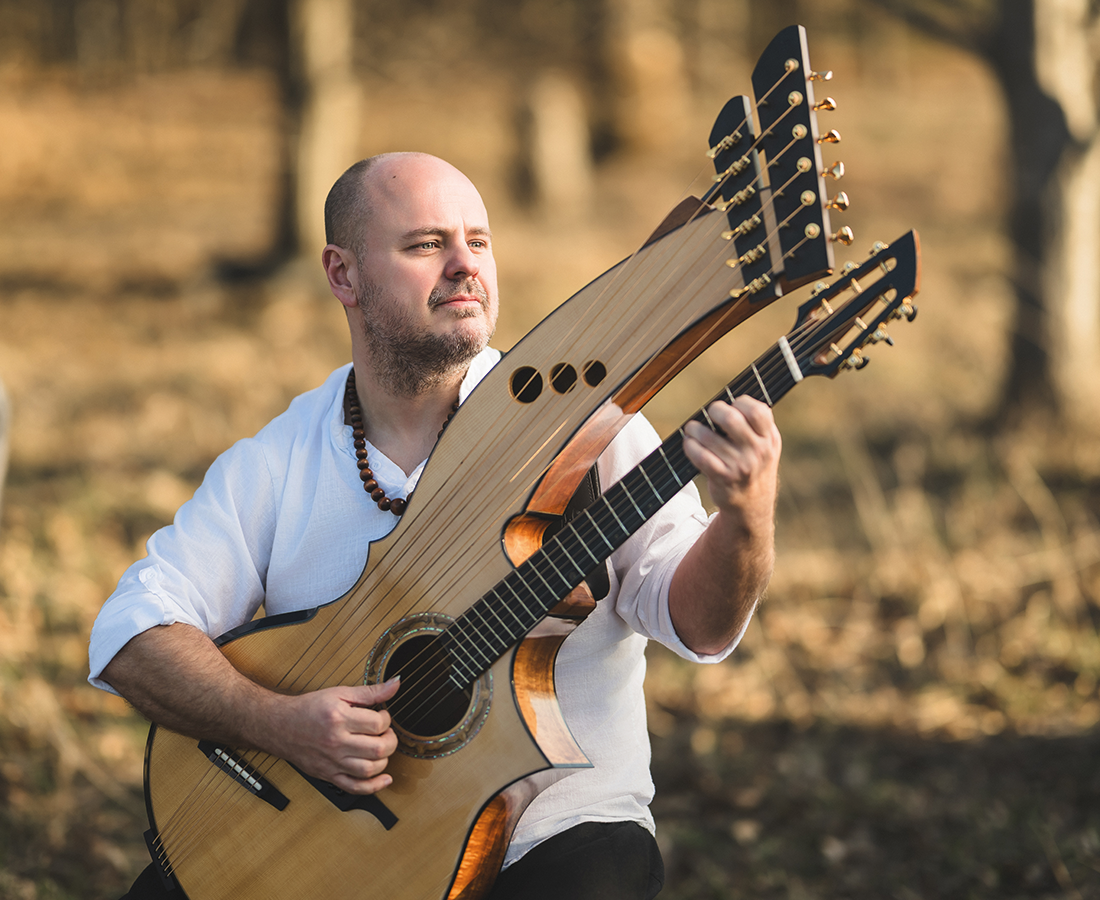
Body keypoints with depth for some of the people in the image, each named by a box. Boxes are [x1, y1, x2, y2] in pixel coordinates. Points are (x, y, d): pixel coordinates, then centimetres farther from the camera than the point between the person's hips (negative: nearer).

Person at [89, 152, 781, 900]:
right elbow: (132, 637, -4)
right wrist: (283, 724, -20)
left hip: (549, 836, -2)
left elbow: (696, 624, -13)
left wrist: (745, 517, -35)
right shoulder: (276, 463, 3)